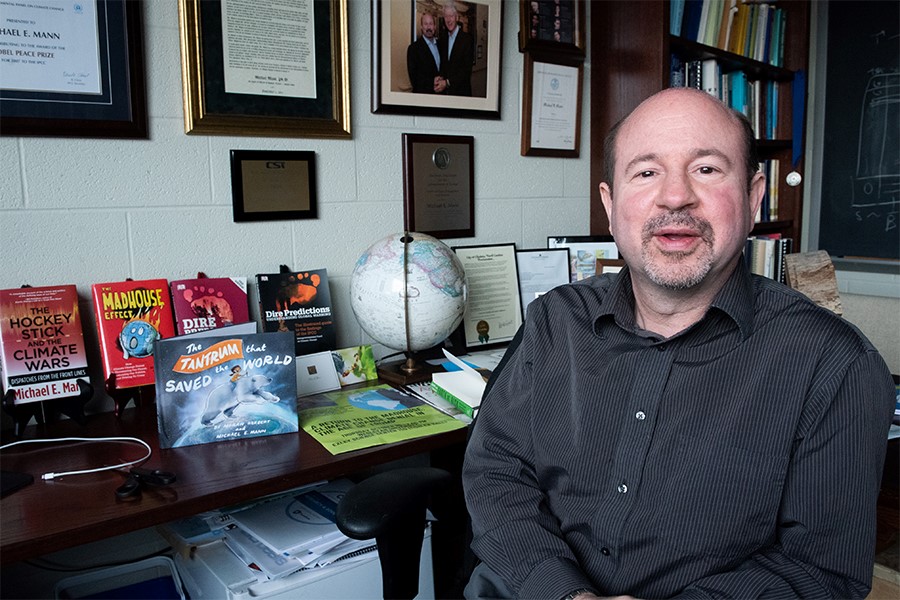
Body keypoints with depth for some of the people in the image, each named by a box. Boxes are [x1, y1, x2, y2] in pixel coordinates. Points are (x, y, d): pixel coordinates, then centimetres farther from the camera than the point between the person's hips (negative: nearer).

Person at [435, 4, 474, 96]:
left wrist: (447, 82, -17)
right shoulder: (442, 40, 11)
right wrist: (440, 78, -6)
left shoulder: (467, 39, -7)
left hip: (460, 91, -5)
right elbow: (441, 65, 15)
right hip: (443, 91, 5)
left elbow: (467, 69, -12)